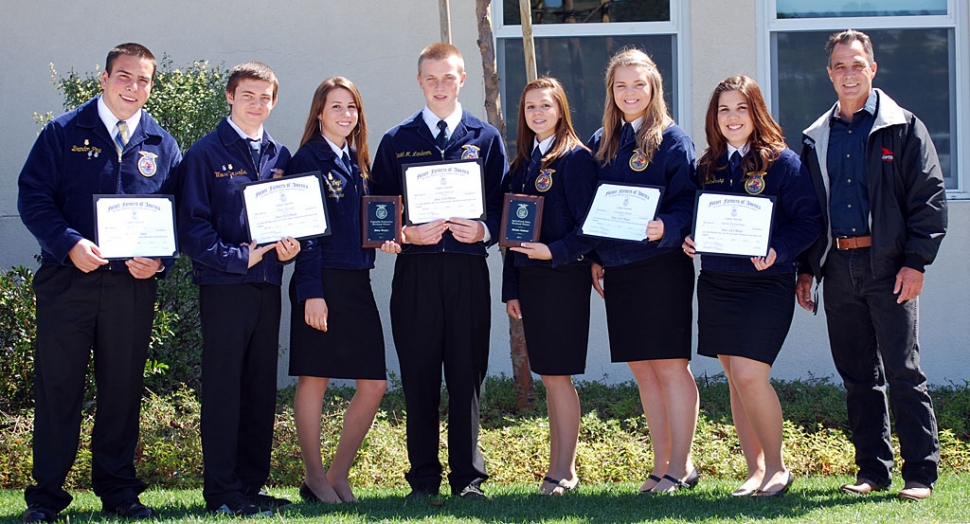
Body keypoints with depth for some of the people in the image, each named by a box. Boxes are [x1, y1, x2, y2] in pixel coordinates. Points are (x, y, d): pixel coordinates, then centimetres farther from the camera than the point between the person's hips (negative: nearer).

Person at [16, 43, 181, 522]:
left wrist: (158, 259, -9)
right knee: (56, 386, 1)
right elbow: (33, 196, -4)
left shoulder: (162, 146, 10)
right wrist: (71, 245, -17)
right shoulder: (64, 133, 2)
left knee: (123, 388, 9)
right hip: (68, 280, -2)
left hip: (133, 285, 2)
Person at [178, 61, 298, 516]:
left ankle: (252, 485, 17)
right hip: (224, 286, -5)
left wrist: (290, 248, -3)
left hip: (267, 286, 5)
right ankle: (222, 492, 2)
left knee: (262, 389, 9)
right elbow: (193, 227, -8)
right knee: (223, 389, -2)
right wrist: (238, 257, -16)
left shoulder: (279, 157, 14)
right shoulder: (206, 154, -2)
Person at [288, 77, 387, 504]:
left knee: (373, 384, 3)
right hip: (322, 282, -7)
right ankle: (315, 480, 10)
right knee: (314, 378, 0)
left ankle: (339, 476, 15)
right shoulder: (308, 159, -4)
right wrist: (311, 292, -15)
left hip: (357, 283, 7)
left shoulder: (356, 162, 16)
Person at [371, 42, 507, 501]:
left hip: (468, 269, 0)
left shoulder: (486, 139, 11)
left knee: (467, 376, 1)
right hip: (415, 270, 0)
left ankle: (468, 479, 9)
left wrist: (483, 231, -12)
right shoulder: (396, 141, 10)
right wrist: (406, 233, -11)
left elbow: (502, 202, 8)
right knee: (419, 377, 2)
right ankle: (423, 479, 10)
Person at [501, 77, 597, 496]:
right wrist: (510, 288, 12)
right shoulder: (522, 163, 15)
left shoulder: (575, 158, -7)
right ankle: (557, 465, 16)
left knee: (558, 375, -5)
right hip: (529, 279, 7)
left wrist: (554, 251, -24)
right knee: (548, 376, 10)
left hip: (564, 277, -7)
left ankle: (564, 472, 1)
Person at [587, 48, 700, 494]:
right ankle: (662, 464, 16)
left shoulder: (672, 140, -4)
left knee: (671, 366, -3)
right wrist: (594, 258, 9)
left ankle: (680, 466, 3)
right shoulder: (602, 143, 13)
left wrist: (666, 227, -27)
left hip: (662, 266, -6)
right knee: (642, 370, 9)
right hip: (617, 269, 6)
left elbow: (688, 202, -8)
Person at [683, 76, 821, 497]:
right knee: (735, 379, 7)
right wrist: (689, 241, -4)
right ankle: (755, 471, 15)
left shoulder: (782, 162, -4)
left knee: (750, 376, -14)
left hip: (766, 284, -5)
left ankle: (777, 468, 3)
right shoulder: (707, 167, 11)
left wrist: (777, 251, -22)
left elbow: (809, 221, -7)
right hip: (716, 284, 5)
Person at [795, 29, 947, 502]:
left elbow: (929, 197, -4)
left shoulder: (902, 128, 1)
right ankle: (872, 470, 15)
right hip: (838, 267, 5)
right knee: (857, 374, 8)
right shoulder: (817, 139, 15)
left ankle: (920, 473, -2)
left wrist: (915, 262, -11)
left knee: (902, 370, -6)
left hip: (888, 266, -4)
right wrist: (805, 269, 11)